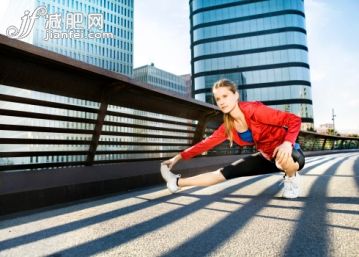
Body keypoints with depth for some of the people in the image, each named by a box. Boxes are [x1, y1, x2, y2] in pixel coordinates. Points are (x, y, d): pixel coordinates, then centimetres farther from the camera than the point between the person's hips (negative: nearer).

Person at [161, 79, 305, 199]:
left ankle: (291, 178, -7)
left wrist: (287, 143, -44)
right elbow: (206, 143, 0)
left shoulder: (254, 110, -27)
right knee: (223, 173, 0)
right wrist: (178, 157, 0)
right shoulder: (228, 127, -7)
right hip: (267, 158, 5)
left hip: (287, 154, -5)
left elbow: (294, 120, -26)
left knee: (282, 157, -43)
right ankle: (178, 183, 13)